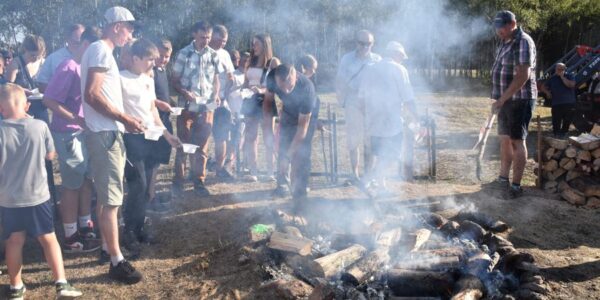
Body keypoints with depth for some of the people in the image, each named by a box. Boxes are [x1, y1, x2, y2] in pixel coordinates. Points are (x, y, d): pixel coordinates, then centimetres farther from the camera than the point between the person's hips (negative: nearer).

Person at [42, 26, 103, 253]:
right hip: (69, 134, -8)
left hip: (84, 132, 8)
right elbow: (49, 100, -21)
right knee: (73, 185, 0)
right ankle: (70, 238, 12)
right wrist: (77, 119, -25)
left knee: (87, 179, 15)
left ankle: (85, 227, 28)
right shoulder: (68, 68, -17)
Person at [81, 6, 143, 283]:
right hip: (104, 134, -11)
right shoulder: (101, 50, -13)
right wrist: (125, 119, -19)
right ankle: (116, 262, 0)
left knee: (107, 197, 17)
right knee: (111, 200, -6)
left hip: (108, 133, 11)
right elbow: (91, 95, -23)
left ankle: (107, 249, 28)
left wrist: (123, 121, 19)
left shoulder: (102, 51, 18)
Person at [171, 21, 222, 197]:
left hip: (206, 107, 2)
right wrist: (185, 93, -20)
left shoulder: (214, 55, 3)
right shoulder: (183, 54, -4)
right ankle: (178, 180, 19)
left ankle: (199, 182, 17)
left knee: (202, 147, 7)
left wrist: (215, 95, -7)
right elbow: (174, 80, -2)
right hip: (186, 107, -2)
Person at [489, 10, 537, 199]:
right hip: (506, 100, 9)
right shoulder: (505, 43, 14)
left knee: (517, 141, -6)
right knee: (505, 139, 13)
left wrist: (501, 99, -23)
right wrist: (500, 100, 13)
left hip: (520, 100, -9)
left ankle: (516, 186, 0)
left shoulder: (523, 42, -13)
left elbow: (523, 76, -22)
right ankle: (503, 178, 24)